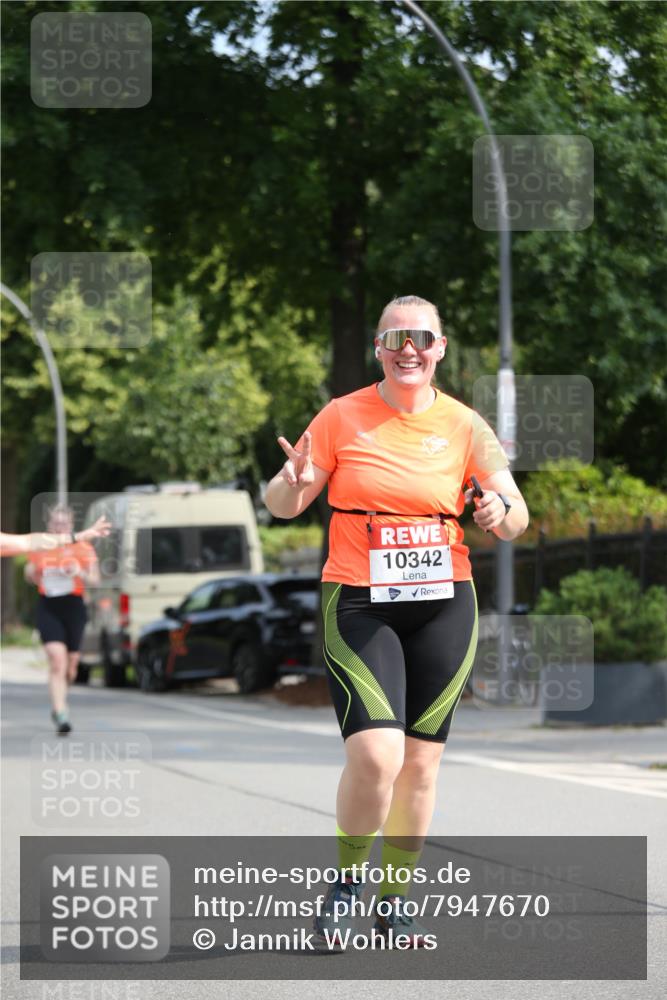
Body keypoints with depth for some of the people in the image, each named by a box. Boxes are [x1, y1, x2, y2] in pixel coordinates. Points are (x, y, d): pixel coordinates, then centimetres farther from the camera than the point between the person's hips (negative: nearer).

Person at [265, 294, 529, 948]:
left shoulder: (463, 425, 3)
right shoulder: (342, 417, 0)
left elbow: (517, 519, 2)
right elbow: (283, 505, 4)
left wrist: (502, 513, -21)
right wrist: (293, 483, -19)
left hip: (443, 605, 2)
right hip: (358, 604, -2)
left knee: (420, 764, 5)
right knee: (375, 757, -18)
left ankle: (394, 901, 21)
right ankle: (348, 878, 7)